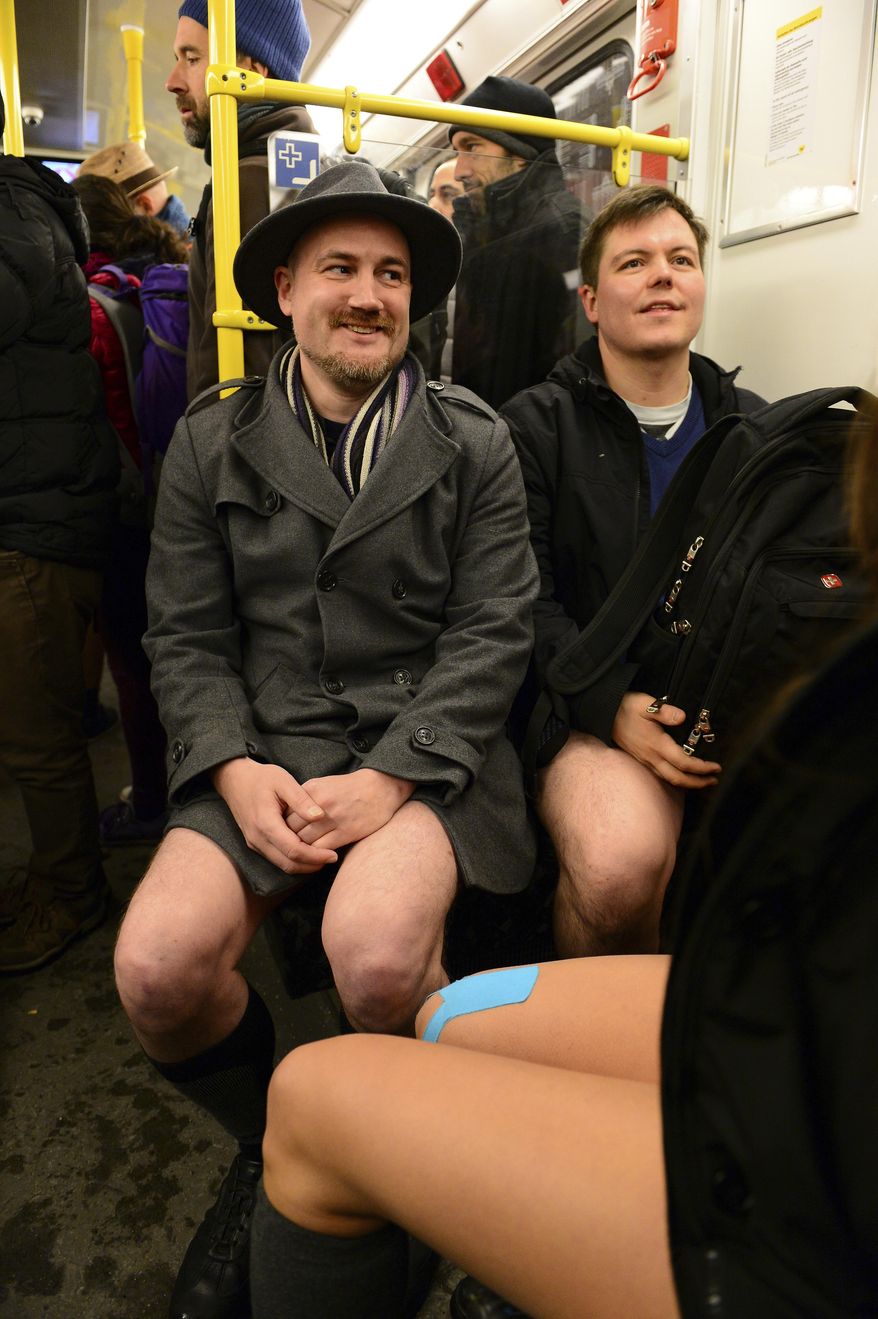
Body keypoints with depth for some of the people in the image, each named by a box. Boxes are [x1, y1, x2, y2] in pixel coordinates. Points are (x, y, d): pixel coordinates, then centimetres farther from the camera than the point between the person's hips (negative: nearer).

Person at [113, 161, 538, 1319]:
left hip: (424, 752, -1)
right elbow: (186, 637, 5)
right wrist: (237, 770, -12)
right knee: (157, 971, -21)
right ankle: (274, 1145, 15)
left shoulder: (476, 445, 6)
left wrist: (390, 777, -14)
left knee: (375, 951, -29)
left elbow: (493, 632, -2)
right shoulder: (209, 445, 9)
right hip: (264, 751, 2)